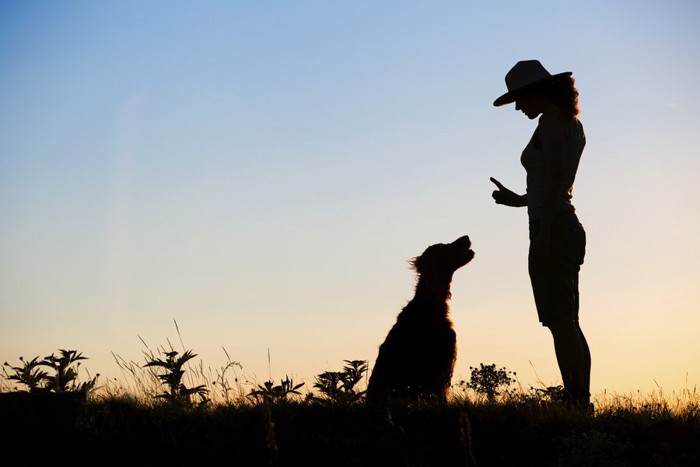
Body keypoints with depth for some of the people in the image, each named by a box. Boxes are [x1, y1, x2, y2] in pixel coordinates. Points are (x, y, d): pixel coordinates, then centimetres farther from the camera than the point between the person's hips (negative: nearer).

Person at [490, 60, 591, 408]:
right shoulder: (572, 124, 19)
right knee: (568, 324, 10)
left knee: (561, 323, -13)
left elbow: (554, 177, -19)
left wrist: (542, 233, -23)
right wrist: (520, 200, 31)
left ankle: (575, 402, -16)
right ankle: (581, 401, 10)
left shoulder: (551, 121, -9)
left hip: (552, 229, -10)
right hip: (569, 228, 10)